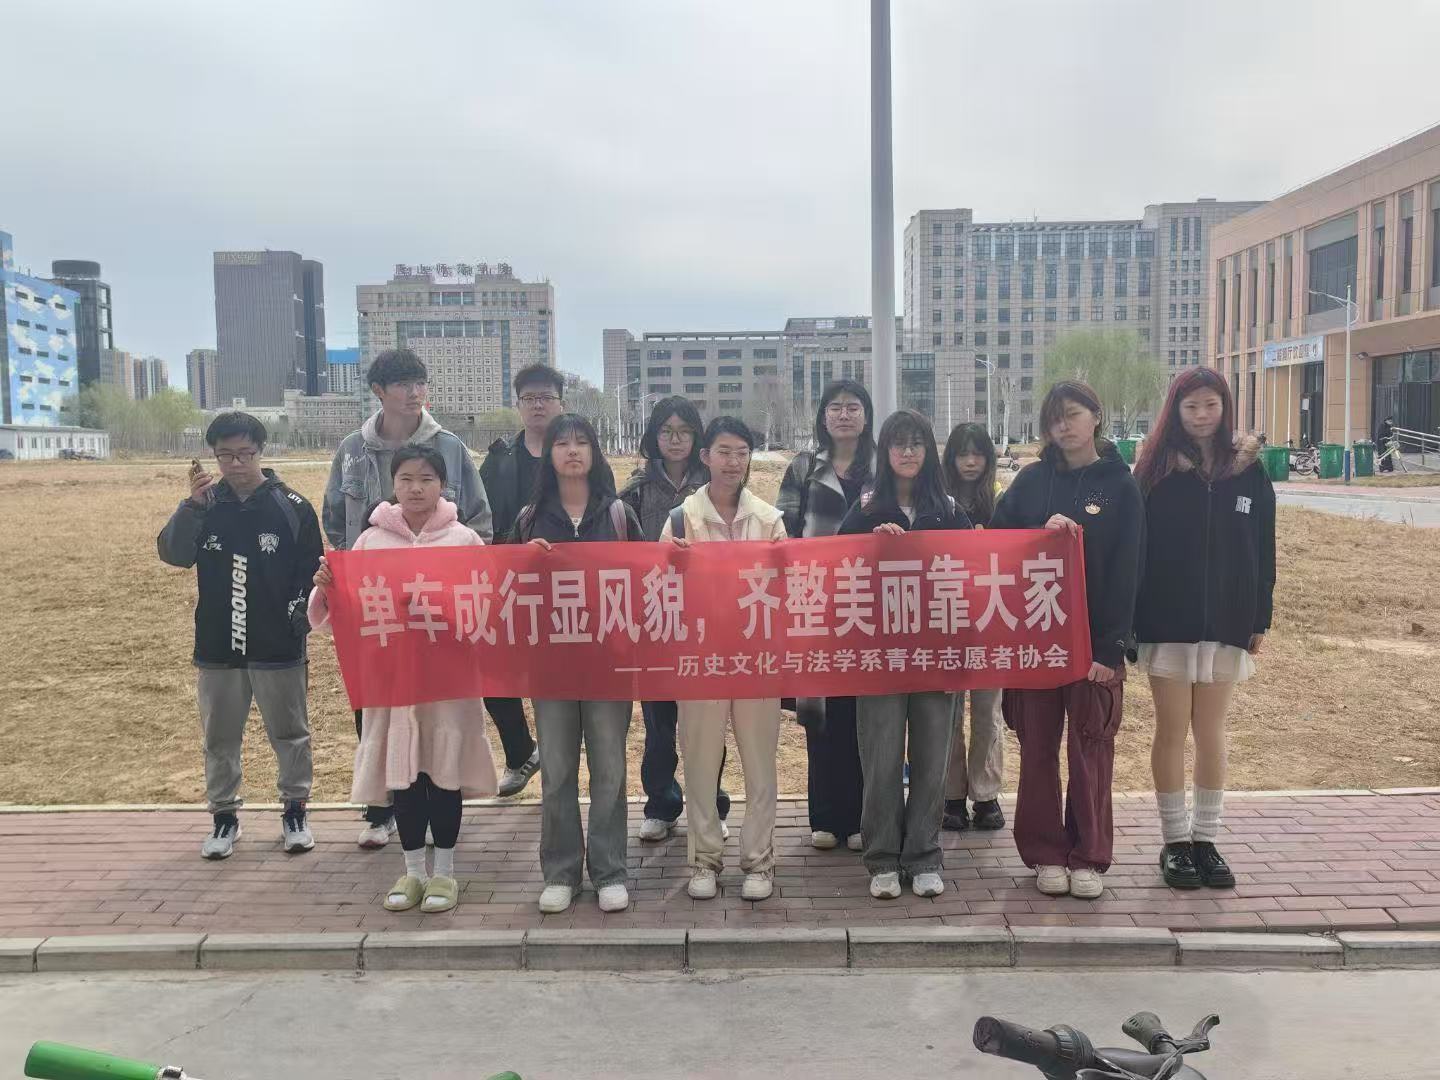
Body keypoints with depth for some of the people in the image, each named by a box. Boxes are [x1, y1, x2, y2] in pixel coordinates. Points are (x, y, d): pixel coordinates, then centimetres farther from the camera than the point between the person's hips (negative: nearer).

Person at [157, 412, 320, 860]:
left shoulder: (292, 506, -6)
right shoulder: (206, 504, 1)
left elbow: (313, 572, -2)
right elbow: (173, 554, -12)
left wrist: (299, 619, -9)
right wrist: (192, 504, -24)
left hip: (279, 649, -2)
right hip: (216, 648, 2)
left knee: (290, 734, 10)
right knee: (220, 738, 13)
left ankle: (295, 810, 26)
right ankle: (224, 816, 28)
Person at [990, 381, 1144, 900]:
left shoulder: (1121, 485, 0)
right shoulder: (1032, 480, 7)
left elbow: (1126, 571, -4)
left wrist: (1110, 647, -11)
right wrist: (1042, 532, -17)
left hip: (1095, 638, -2)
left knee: (1091, 750, 5)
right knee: (1038, 749, 6)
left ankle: (1088, 857, 17)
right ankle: (1045, 854, 18)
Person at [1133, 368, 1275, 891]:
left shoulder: (1249, 470, 5)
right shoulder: (1159, 467, -2)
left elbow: (1263, 549, 7)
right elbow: (1137, 544, -4)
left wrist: (1261, 619, 4)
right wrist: (1132, 620, -8)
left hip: (1227, 622, 2)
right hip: (1167, 623, -2)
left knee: (1211, 732, 9)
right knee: (1172, 731, 4)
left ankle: (1206, 840, 20)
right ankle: (1175, 842, 14)